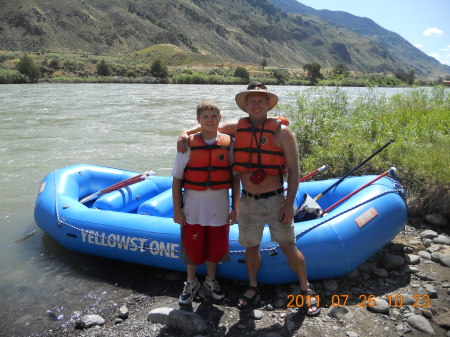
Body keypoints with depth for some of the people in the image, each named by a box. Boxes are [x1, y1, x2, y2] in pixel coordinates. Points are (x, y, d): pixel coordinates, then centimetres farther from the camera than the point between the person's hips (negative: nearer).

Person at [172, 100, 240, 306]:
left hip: (219, 208, 1)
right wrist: (177, 210, -6)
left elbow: (235, 178, 2)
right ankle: (191, 283, 37)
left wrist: (235, 208, 1)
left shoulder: (229, 144, -3)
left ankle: (210, 281, 40)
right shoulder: (188, 145, -7)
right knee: (192, 247, 12)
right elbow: (177, 180, -4)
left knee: (215, 247, 15)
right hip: (193, 208, -1)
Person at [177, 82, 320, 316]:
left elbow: (293, 170, -8)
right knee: (251, 247, 15)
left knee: (289, 248, 6)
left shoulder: (281, 132, -9)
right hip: (248, 202, 3)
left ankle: (306, 291, 27)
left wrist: (289, 204, -12)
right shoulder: (237, 128, 1)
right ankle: (253, 289, 36)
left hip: (275, 201, -3)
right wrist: (186, 133, -2)